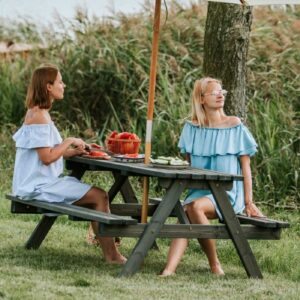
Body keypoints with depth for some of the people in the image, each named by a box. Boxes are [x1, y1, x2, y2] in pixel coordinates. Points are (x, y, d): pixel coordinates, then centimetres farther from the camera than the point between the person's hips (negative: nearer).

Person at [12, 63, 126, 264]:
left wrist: (73, 151, 5)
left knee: (97, 195, 9)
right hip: (40, 186, -10)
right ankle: (111, 255, -10)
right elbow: (47, 157, -22)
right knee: (100, 197, -13)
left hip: (45, 181, 10)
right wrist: (69, 142, -10)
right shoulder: (39, 116, -18)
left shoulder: (39, 113, 14)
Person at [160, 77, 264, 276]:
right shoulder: (192, 128, 8)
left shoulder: (235, 126, 0)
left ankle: (215, 264, -20)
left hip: (228, 194, -3)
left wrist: (249, 202, -4)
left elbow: (245, 166, 1)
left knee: (195, 207, -32)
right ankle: (169, 270, -44)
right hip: (200, 191, 3)